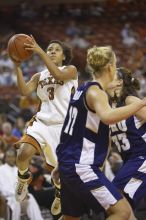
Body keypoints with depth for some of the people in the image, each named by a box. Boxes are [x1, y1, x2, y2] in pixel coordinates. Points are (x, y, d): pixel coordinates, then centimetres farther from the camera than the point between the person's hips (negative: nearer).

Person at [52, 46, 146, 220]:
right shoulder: (95, 92, -14)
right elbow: (108, 117, -38)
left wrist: (61, 165, 28)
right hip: (81, 167, -10)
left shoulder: (83, 89, 14)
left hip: (69, 164, 10)